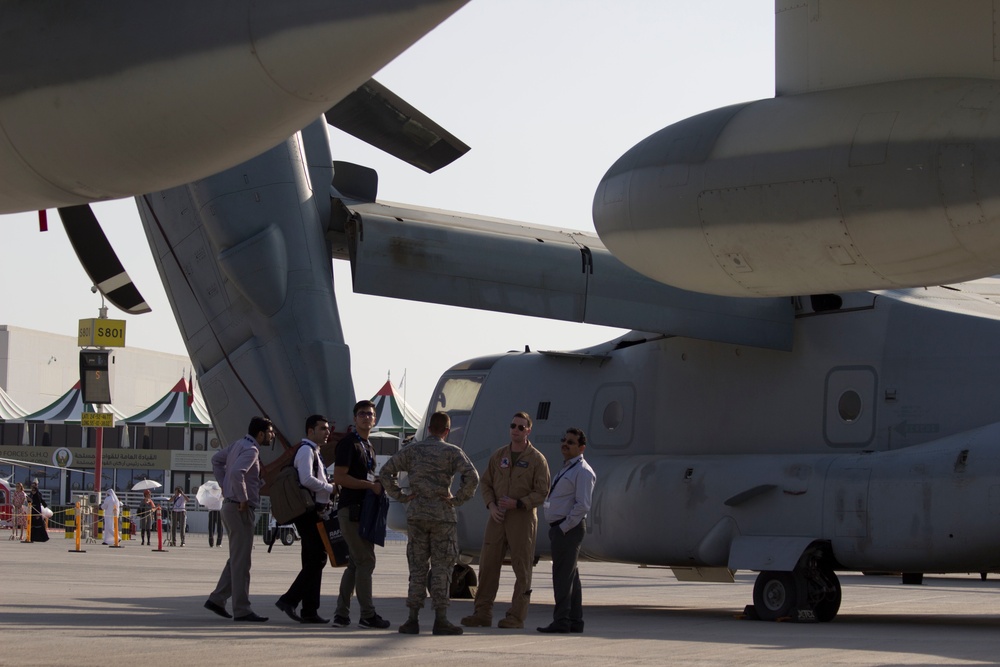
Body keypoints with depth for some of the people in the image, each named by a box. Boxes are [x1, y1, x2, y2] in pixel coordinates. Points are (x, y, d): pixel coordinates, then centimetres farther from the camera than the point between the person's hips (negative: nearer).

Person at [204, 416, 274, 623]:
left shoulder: (238, 445, 13)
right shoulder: (250, 450, -16)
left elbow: (217, 459, 26)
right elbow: (237, 472, -32)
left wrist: (225, 486, 19)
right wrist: (243, 499, -22)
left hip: (230, 506, 10)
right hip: (241, 510, -10)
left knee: (237, 559, 18)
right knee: (241, 561, -6)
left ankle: (216, 599, 19)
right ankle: (241, 610, -3)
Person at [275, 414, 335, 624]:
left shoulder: (313, 452, 22)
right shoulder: (306, 450, -11)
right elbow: (307, 480, -24)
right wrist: (330, 487, -14)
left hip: (315, 513, 11)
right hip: (309, 512, -11)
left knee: (314, 560, 9)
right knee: (316, 560, -12)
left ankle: (310, 611, 11)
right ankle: (289, 600, -10)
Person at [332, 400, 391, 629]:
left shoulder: (369, 447, 20)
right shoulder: (348, 444, -9)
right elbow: (339, 477, -17)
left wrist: (378, 484, 6)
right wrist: (370, 485, -17)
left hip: (364, 509, 10)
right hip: (351, 509, -10)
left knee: (356, 563, 10)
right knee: (365, 561, -10)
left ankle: (341, 614, 14)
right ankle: (367, 615, -7)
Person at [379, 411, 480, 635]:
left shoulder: (411, 451, 7)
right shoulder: (452, 452, -3)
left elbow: (385, 473, 6)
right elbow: (472, 477, -16)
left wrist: (400, 496, 6)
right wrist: (458, 499, -7)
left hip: (415, 514, 3)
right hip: (442, 515, -3)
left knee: (417, 566, 8)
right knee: (441, 567, 2)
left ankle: (413, 619, 4)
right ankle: (440, 620, 0)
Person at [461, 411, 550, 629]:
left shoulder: (537, 459, -3)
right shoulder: (499, 455, 11)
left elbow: (541, 492, -7)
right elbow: (485, 483, 14)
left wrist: (517, 504, -17)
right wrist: (491, 505, -4)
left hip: (523, 517, -4)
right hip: (498, 518, 5)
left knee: (522, 568, -2)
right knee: (488, 564, 3)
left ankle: (516, 617, 1)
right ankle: (483, 613, 9)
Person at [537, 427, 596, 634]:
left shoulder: (583, 471, -11)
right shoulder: (566, 469, 20)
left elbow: (583, 505, -19)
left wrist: (564, 527, -19)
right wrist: (556, 529, 15)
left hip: (568, 529, -10)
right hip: (560, 529, 10)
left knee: (563, 576, -11)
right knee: (570, 576, 12)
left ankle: (561, 621, -12)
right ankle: (575, 621, 16)